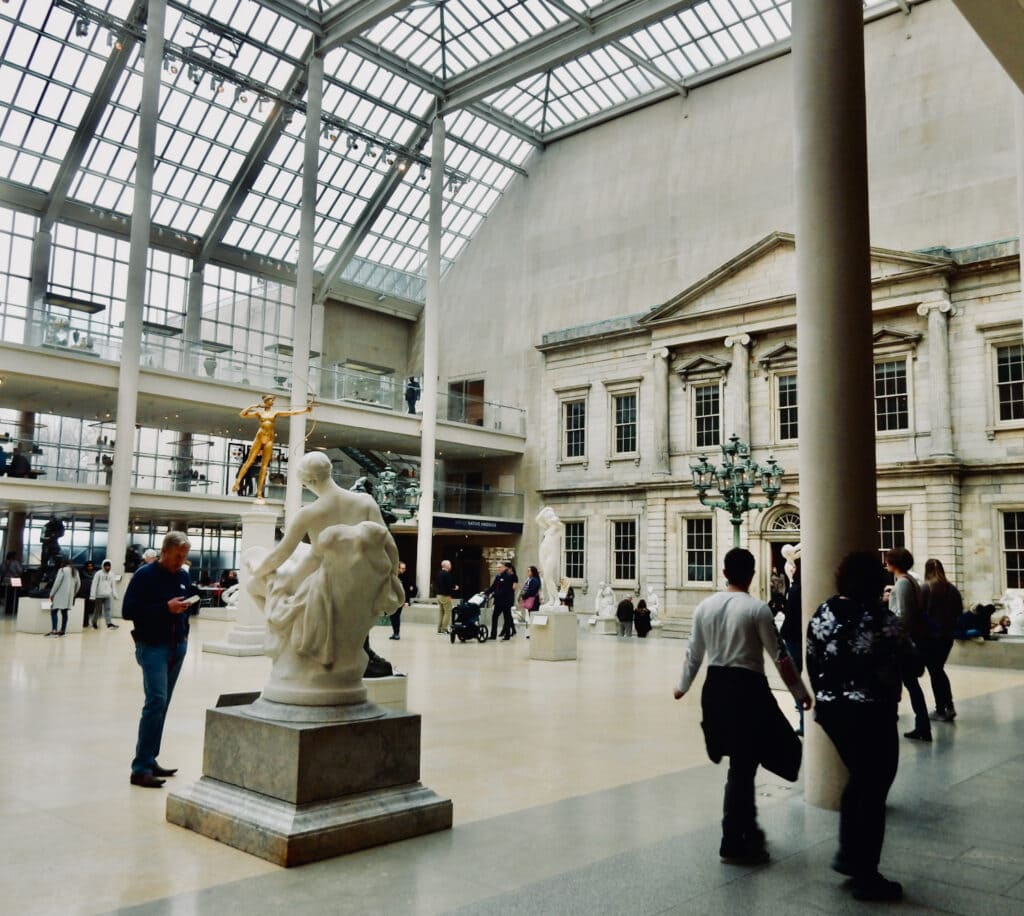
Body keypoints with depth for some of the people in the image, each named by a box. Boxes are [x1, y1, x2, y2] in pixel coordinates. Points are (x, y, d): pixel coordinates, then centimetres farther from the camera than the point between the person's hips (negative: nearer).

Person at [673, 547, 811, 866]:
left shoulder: (705, 606, 4)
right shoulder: (757, 608, -11)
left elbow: (694, 653, 12)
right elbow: (779, 656, -8)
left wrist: (683, 686, 27)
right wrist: (800, 692, 4)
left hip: (716, 685, 6)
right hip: (747, 687, -6)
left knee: (741, 762, 20)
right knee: (743, 766, 4)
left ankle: (747, 829, 31)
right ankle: (734, 843, 13)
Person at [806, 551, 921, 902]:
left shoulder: (821, 614, 1)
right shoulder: (882, 618, -18)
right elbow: (911, 662, -9)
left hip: (831, 712, 6)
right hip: (872, 715, -6)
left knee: (859, 779, 25)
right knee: (873, 791, 8)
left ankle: (848, 854, 28)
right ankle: (866, 878, 18)